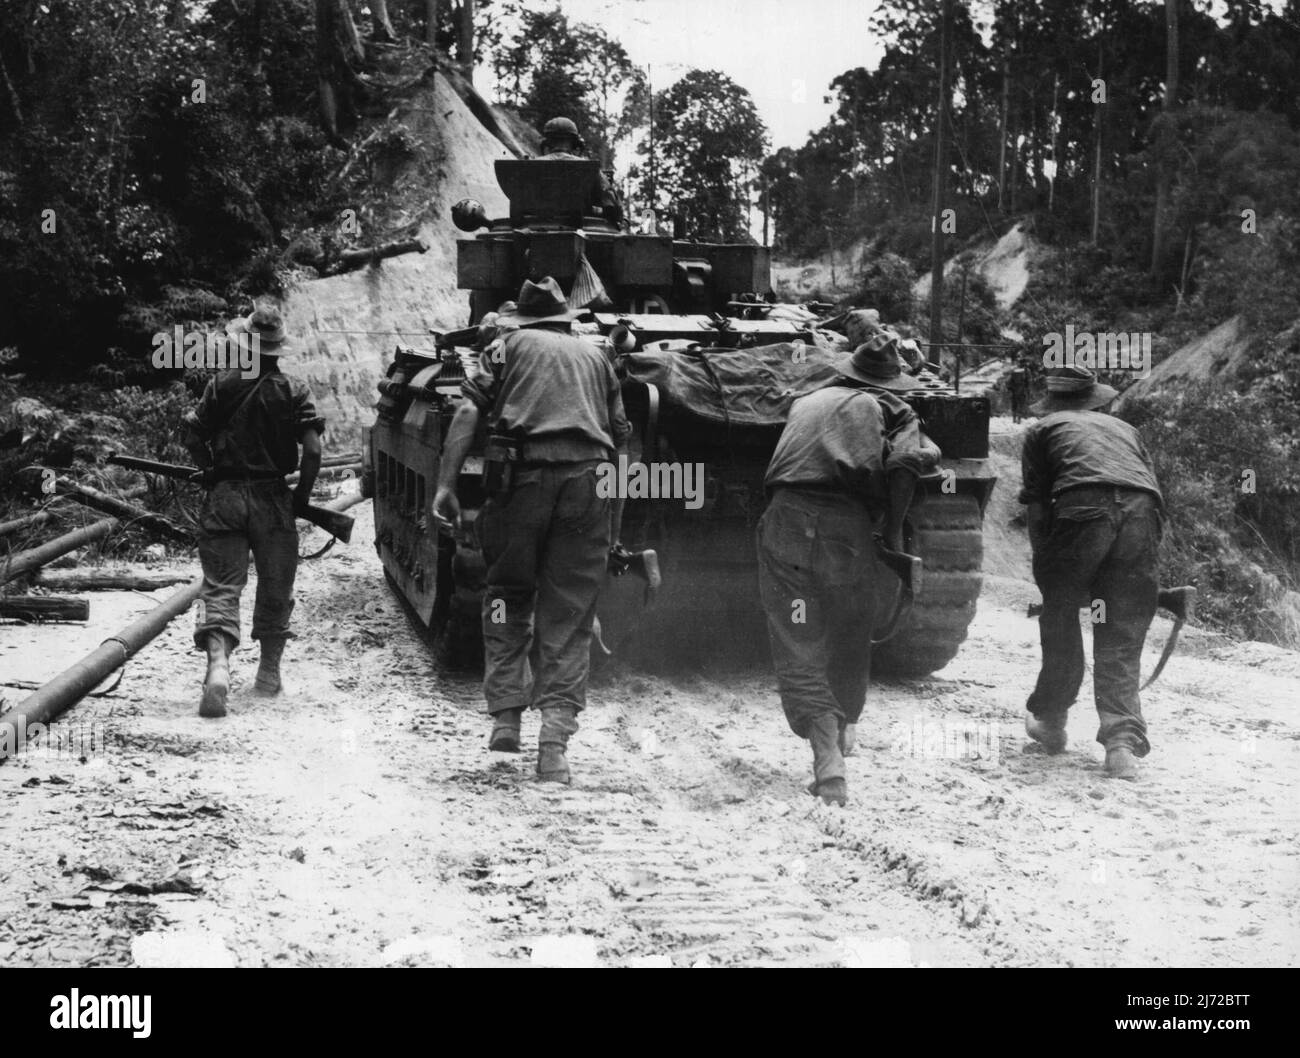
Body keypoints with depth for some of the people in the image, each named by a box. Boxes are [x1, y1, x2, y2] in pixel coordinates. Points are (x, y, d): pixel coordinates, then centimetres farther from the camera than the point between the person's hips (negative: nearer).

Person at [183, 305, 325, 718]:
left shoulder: (222, 384, -1)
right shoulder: (292, 391, -4)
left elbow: (193, 438, 2)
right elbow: (313, 451, -11)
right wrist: (302, 495, 4)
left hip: (224, 498, 0)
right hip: (272, 499, 0)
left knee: (221, 586, -1)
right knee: (275, 586, 16)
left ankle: (218, 664, -24)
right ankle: (268, 672, 24)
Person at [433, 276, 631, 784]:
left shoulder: (511, 346, 16)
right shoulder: (595, 355, 25)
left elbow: (468, 412, 2)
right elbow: (620, 437, 19)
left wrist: (445, 486, -3)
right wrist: (617, 512, 25)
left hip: (524, 476, -2)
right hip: (589, 484, 2)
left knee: (508, 596, 15)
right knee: (568, 617, 5)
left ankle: (505, 714, 6)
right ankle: (555, 735, -5)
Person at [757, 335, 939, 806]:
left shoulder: (808, 401, 27)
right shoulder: (889, 409, 14)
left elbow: (783, 464, 16)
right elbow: (912, 459, -3)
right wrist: (891, 532, 2)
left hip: (786, 523, 2)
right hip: (848, 528, -1)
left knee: (799, 652, -2)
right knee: (849, 648, 17)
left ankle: (828, 763, -18)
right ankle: (838, 742, 32)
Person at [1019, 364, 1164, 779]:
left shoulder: (1043, 429, 26)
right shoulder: (1123, 428, 35)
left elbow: (1036, 504, 17)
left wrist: (1044, 561, 21)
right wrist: (1146, 555, 31)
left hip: (1082, 510, -3)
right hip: (1142, 512, 3)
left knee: (1060, 620, 16)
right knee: (1122, 639, 7)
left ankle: (1050, 721, 27)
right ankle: (1122, 739, -5)